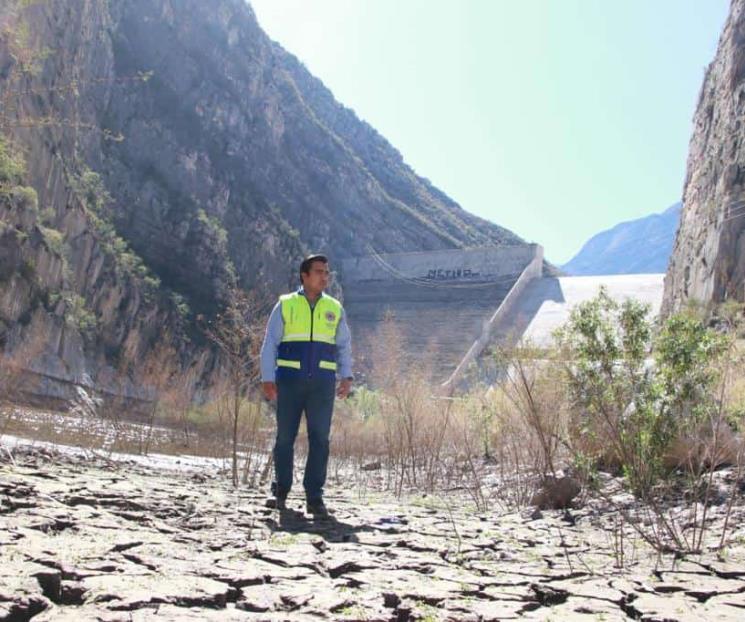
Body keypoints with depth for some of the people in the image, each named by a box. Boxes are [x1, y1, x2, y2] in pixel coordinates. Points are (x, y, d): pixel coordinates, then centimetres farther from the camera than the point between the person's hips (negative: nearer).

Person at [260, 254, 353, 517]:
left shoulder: (334, 308, 11)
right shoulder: (286, 305, 5)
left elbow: (344, 346, 14)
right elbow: (270, 344, 4)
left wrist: (346, 377, 1)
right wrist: (267, 379, -5)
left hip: (323, 384, 2)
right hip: (290, 381, -1)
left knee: (320, 439, -2)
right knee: (285, 437, 4)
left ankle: (314, 498, 4)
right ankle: (280, 492, 18)